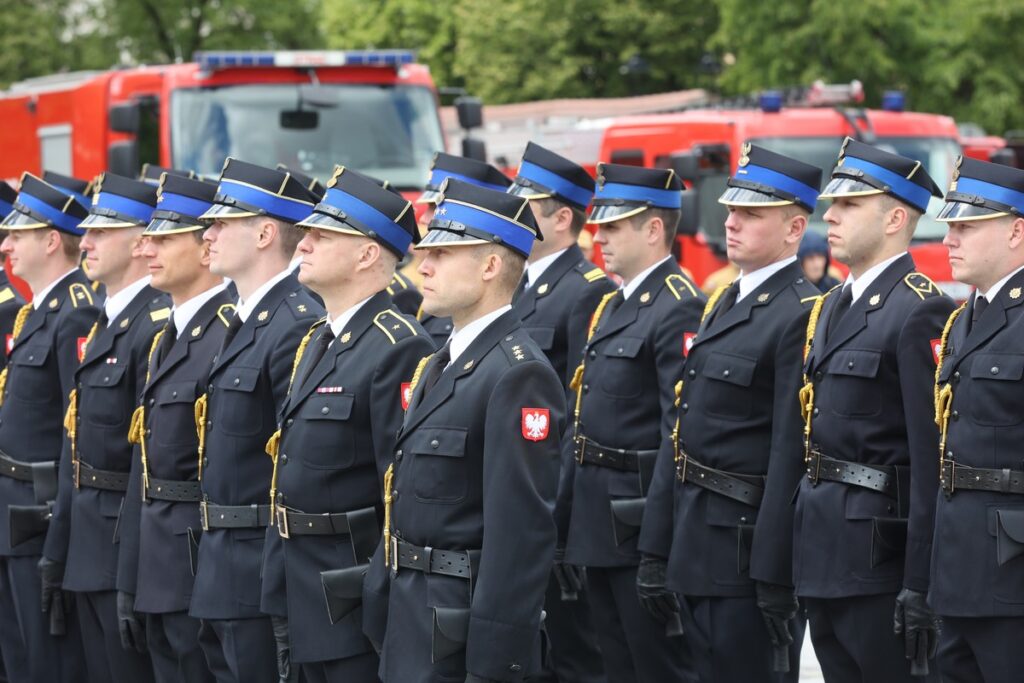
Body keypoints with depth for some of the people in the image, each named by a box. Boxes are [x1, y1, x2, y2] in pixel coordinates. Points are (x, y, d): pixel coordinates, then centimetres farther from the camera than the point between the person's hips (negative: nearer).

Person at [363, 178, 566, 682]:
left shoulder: (519, 376, -17)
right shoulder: (440, 365, 15)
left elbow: (522, 531, -22)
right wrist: (378, 599, 16)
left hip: (459, 633, -9)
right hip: (411, 618, 9)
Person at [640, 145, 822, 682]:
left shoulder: (803, 315, -14)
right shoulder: (723, 304, 15)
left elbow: (792, 455, -19)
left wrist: (777, 579, -21)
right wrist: (657, 551, 13)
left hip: (749, 545, -9)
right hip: (696, 547, 9)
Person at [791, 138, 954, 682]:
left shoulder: (920, 312, -13)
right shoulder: (830, 309, 15)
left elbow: (932, 456, -19)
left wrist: (920, 586, -21)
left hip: (879, 552, -9)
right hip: (820, 551, 9)